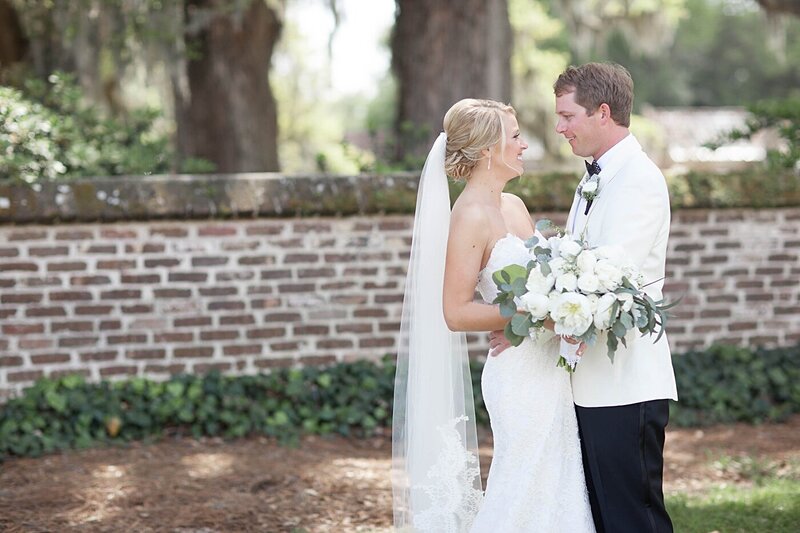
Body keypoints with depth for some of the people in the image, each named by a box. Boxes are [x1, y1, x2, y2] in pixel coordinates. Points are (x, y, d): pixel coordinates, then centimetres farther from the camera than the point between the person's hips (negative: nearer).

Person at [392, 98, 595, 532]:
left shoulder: (513, 206, 12)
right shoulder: (470, 216, -14)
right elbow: (456, 312, -17)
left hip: (549, 366, 9)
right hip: (520, 376, -9)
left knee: (557, 492, 12)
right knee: (526, 496, -4)